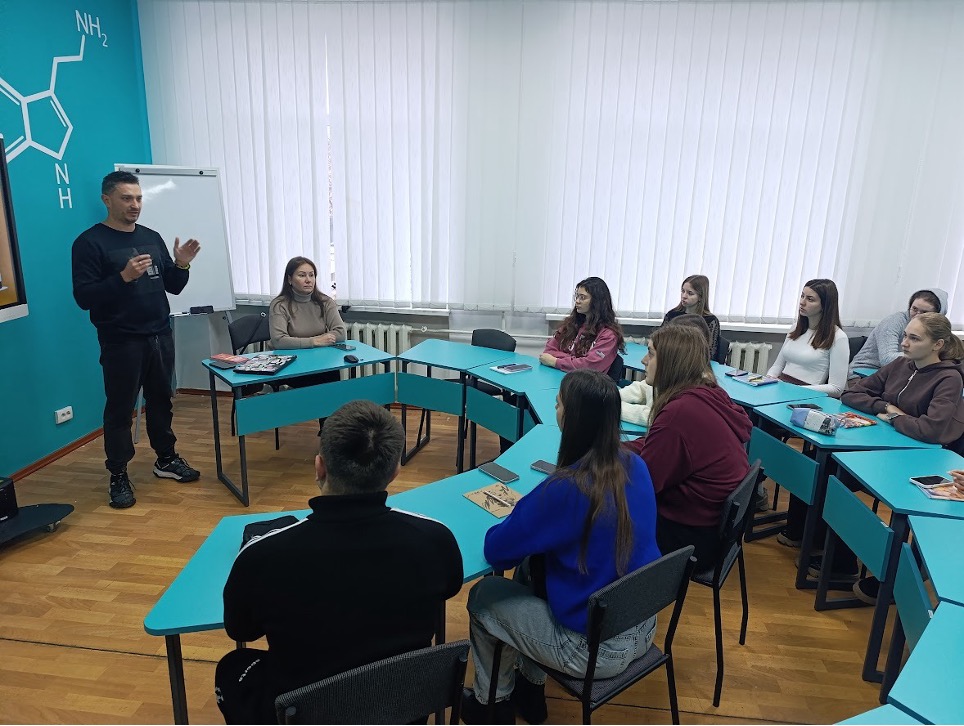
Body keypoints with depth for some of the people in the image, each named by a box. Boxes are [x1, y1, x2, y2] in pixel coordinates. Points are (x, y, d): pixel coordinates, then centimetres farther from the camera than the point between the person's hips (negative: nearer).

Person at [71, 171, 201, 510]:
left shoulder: (152, 237, 10)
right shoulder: (89, 242, -7)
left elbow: (173, 287, 12)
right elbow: (84, 297, -14)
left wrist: (181, 265, -7)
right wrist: (124, 277, -26)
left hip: (160, 336, 5)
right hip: (121, 342, -5)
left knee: (161, 400, 14)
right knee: (120, 409, 3)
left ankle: (166, 459, 29)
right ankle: (118, 476, 14)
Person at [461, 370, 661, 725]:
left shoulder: (566, 488, -29)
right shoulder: (636, 466, -6)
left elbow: (496, 550, -18)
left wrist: (520, 515, 0)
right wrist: (534, 511, 3)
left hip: (596, 650, -7)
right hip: (643, 628, 7)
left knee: (483, 596, 12)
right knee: (529, 568, 24)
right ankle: (531, 687, 37)